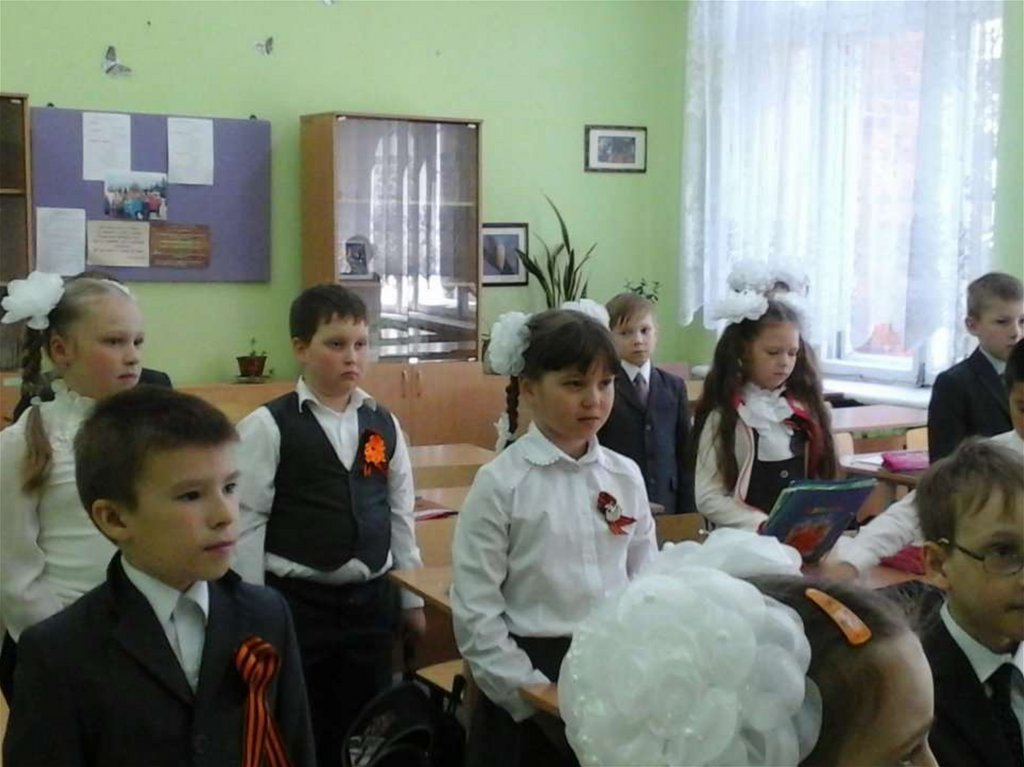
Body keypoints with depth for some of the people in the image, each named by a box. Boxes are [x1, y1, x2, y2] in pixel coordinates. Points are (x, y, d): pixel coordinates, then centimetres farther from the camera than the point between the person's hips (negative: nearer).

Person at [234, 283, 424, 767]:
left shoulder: (383, 425, 4)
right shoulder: (268, 426, -10)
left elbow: (400, 514, 9)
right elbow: (248, 523, -9)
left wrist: (412, 598, 11)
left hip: (371, 600, 4)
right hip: (296, 601, -4)